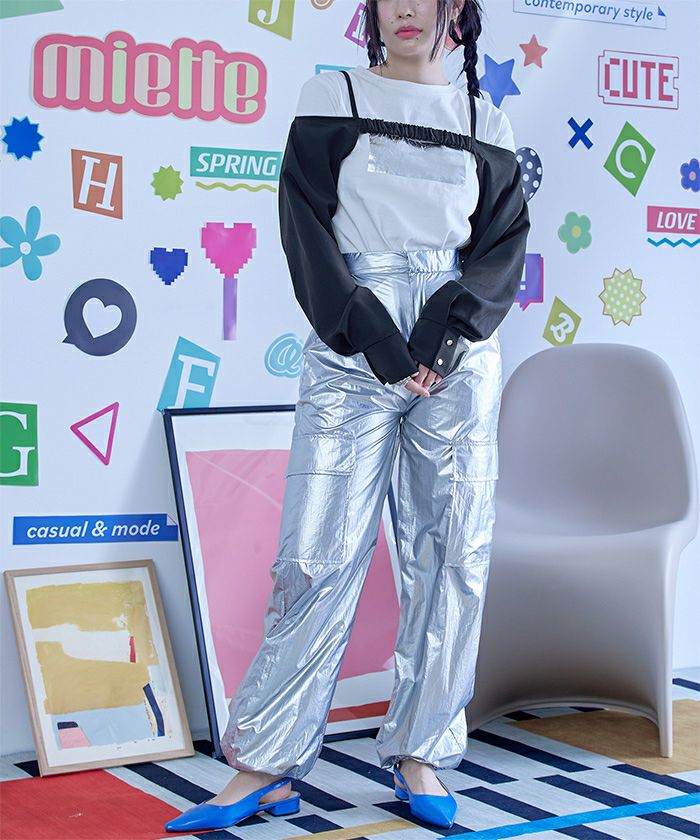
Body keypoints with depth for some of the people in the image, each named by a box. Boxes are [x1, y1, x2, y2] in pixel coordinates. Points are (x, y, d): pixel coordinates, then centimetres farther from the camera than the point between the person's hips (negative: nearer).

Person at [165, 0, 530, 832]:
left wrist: (447, 329, -10)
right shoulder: (333, 100, 7)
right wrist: (374, 340, -11)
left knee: (453, 553, 1)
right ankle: (266, 766, 0)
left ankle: (418, 751, 13)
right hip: (351, 349, -2)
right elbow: (307, 228, -2)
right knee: (318, 554, -7)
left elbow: (505, 242, 7)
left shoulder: (484, 122, 13)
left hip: (458, 353, 3)